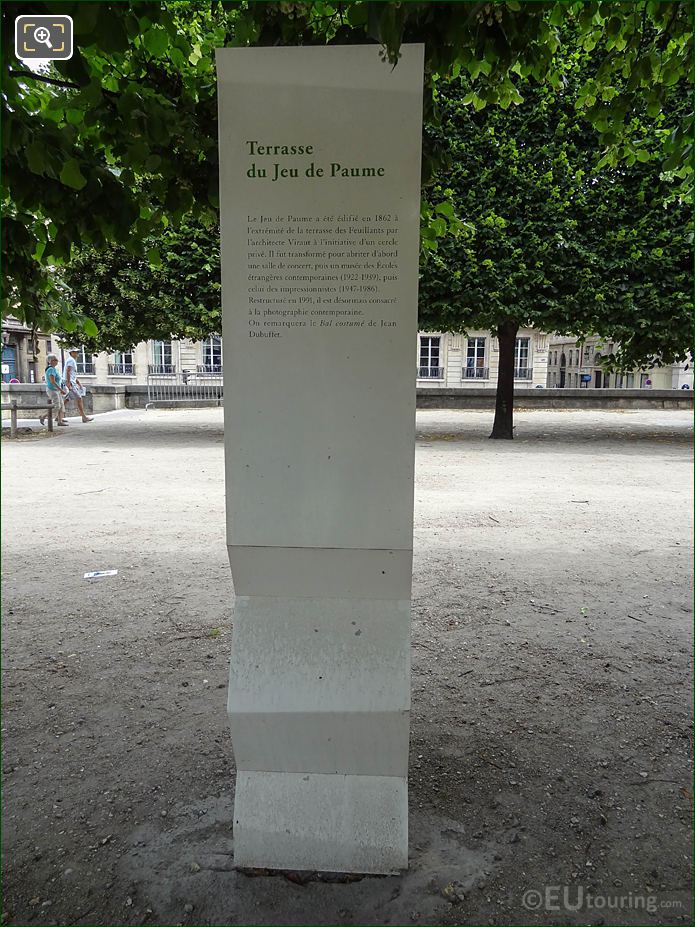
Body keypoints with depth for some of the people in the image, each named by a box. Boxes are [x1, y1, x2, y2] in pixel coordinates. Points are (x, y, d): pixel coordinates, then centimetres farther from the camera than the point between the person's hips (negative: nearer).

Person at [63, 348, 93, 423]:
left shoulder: (73, 361, 23)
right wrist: (68, 383, -26)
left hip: (72, 383, 10)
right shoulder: (71, 360, -9)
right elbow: (68, 372, -20)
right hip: (70, 383, -10)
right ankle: (84, 417, -7)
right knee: (79, 399, -8)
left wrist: (78, 383, 26)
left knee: (65, 400, 9)